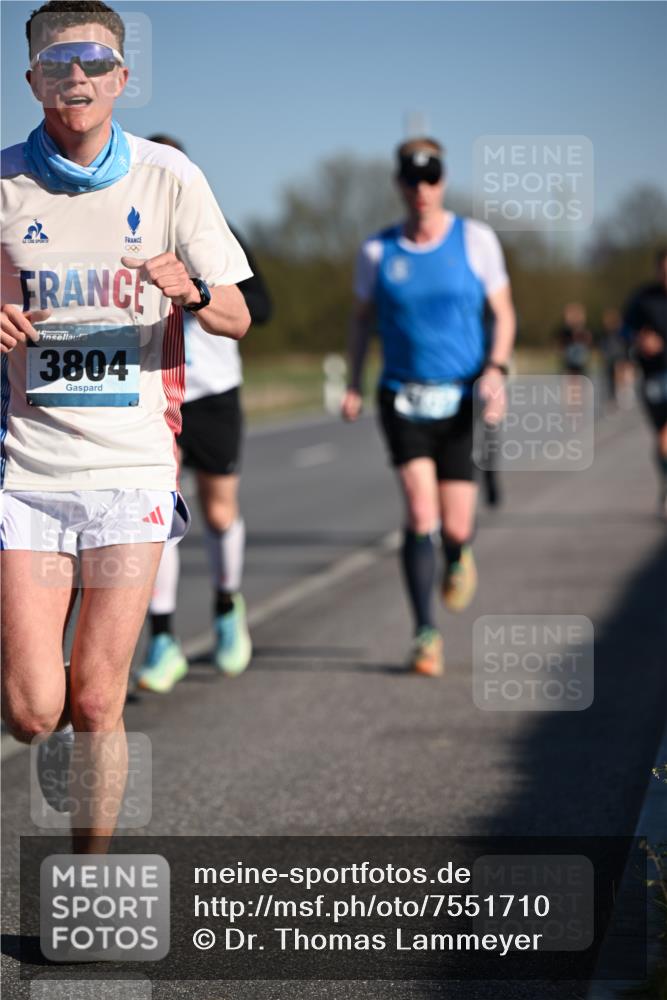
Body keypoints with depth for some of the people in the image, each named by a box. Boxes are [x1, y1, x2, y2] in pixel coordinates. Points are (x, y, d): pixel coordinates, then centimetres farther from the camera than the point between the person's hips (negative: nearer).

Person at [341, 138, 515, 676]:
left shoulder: (476, 239, -1)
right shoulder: (377, 250, 2)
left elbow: (504, 311, 5)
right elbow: (363, 317, 15)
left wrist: (496, 369, -11)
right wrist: (354, 384, 6)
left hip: (461, 399, 0)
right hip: (403, 398, 0)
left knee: (455, 528, 0)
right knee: (421, 515, -16)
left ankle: (459, 556, 39)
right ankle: (426, 633, -8)